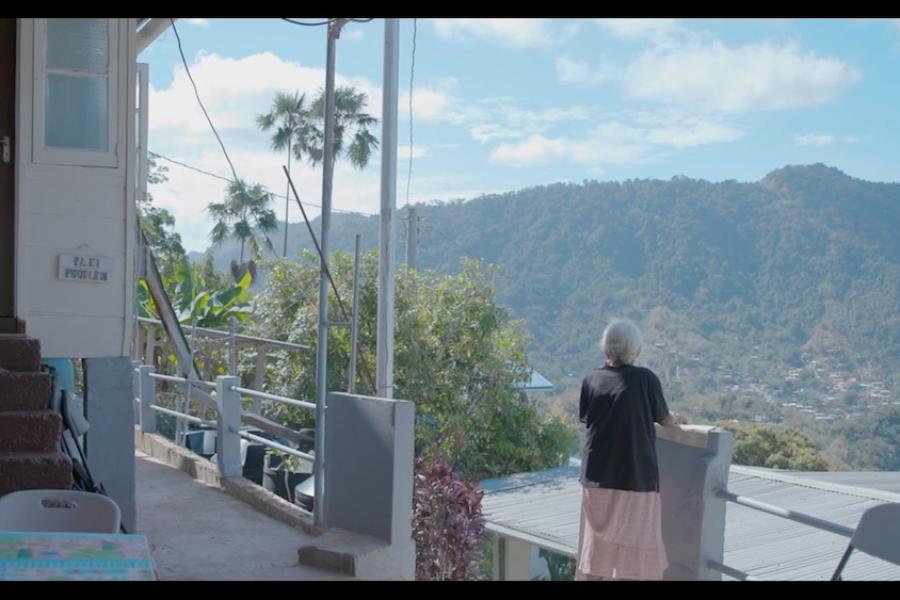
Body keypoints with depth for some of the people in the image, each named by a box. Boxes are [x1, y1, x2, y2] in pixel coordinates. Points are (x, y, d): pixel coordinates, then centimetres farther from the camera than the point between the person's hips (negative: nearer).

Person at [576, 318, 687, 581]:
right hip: (636, 477, -3)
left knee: (598, 543, 13)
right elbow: (664, 420, 3)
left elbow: (585, 420, 8)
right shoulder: (645, 378, -9)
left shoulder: (591, 379, -2)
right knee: (632, 545, 7)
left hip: (597, 476, 3)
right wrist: (677, 419, 25)